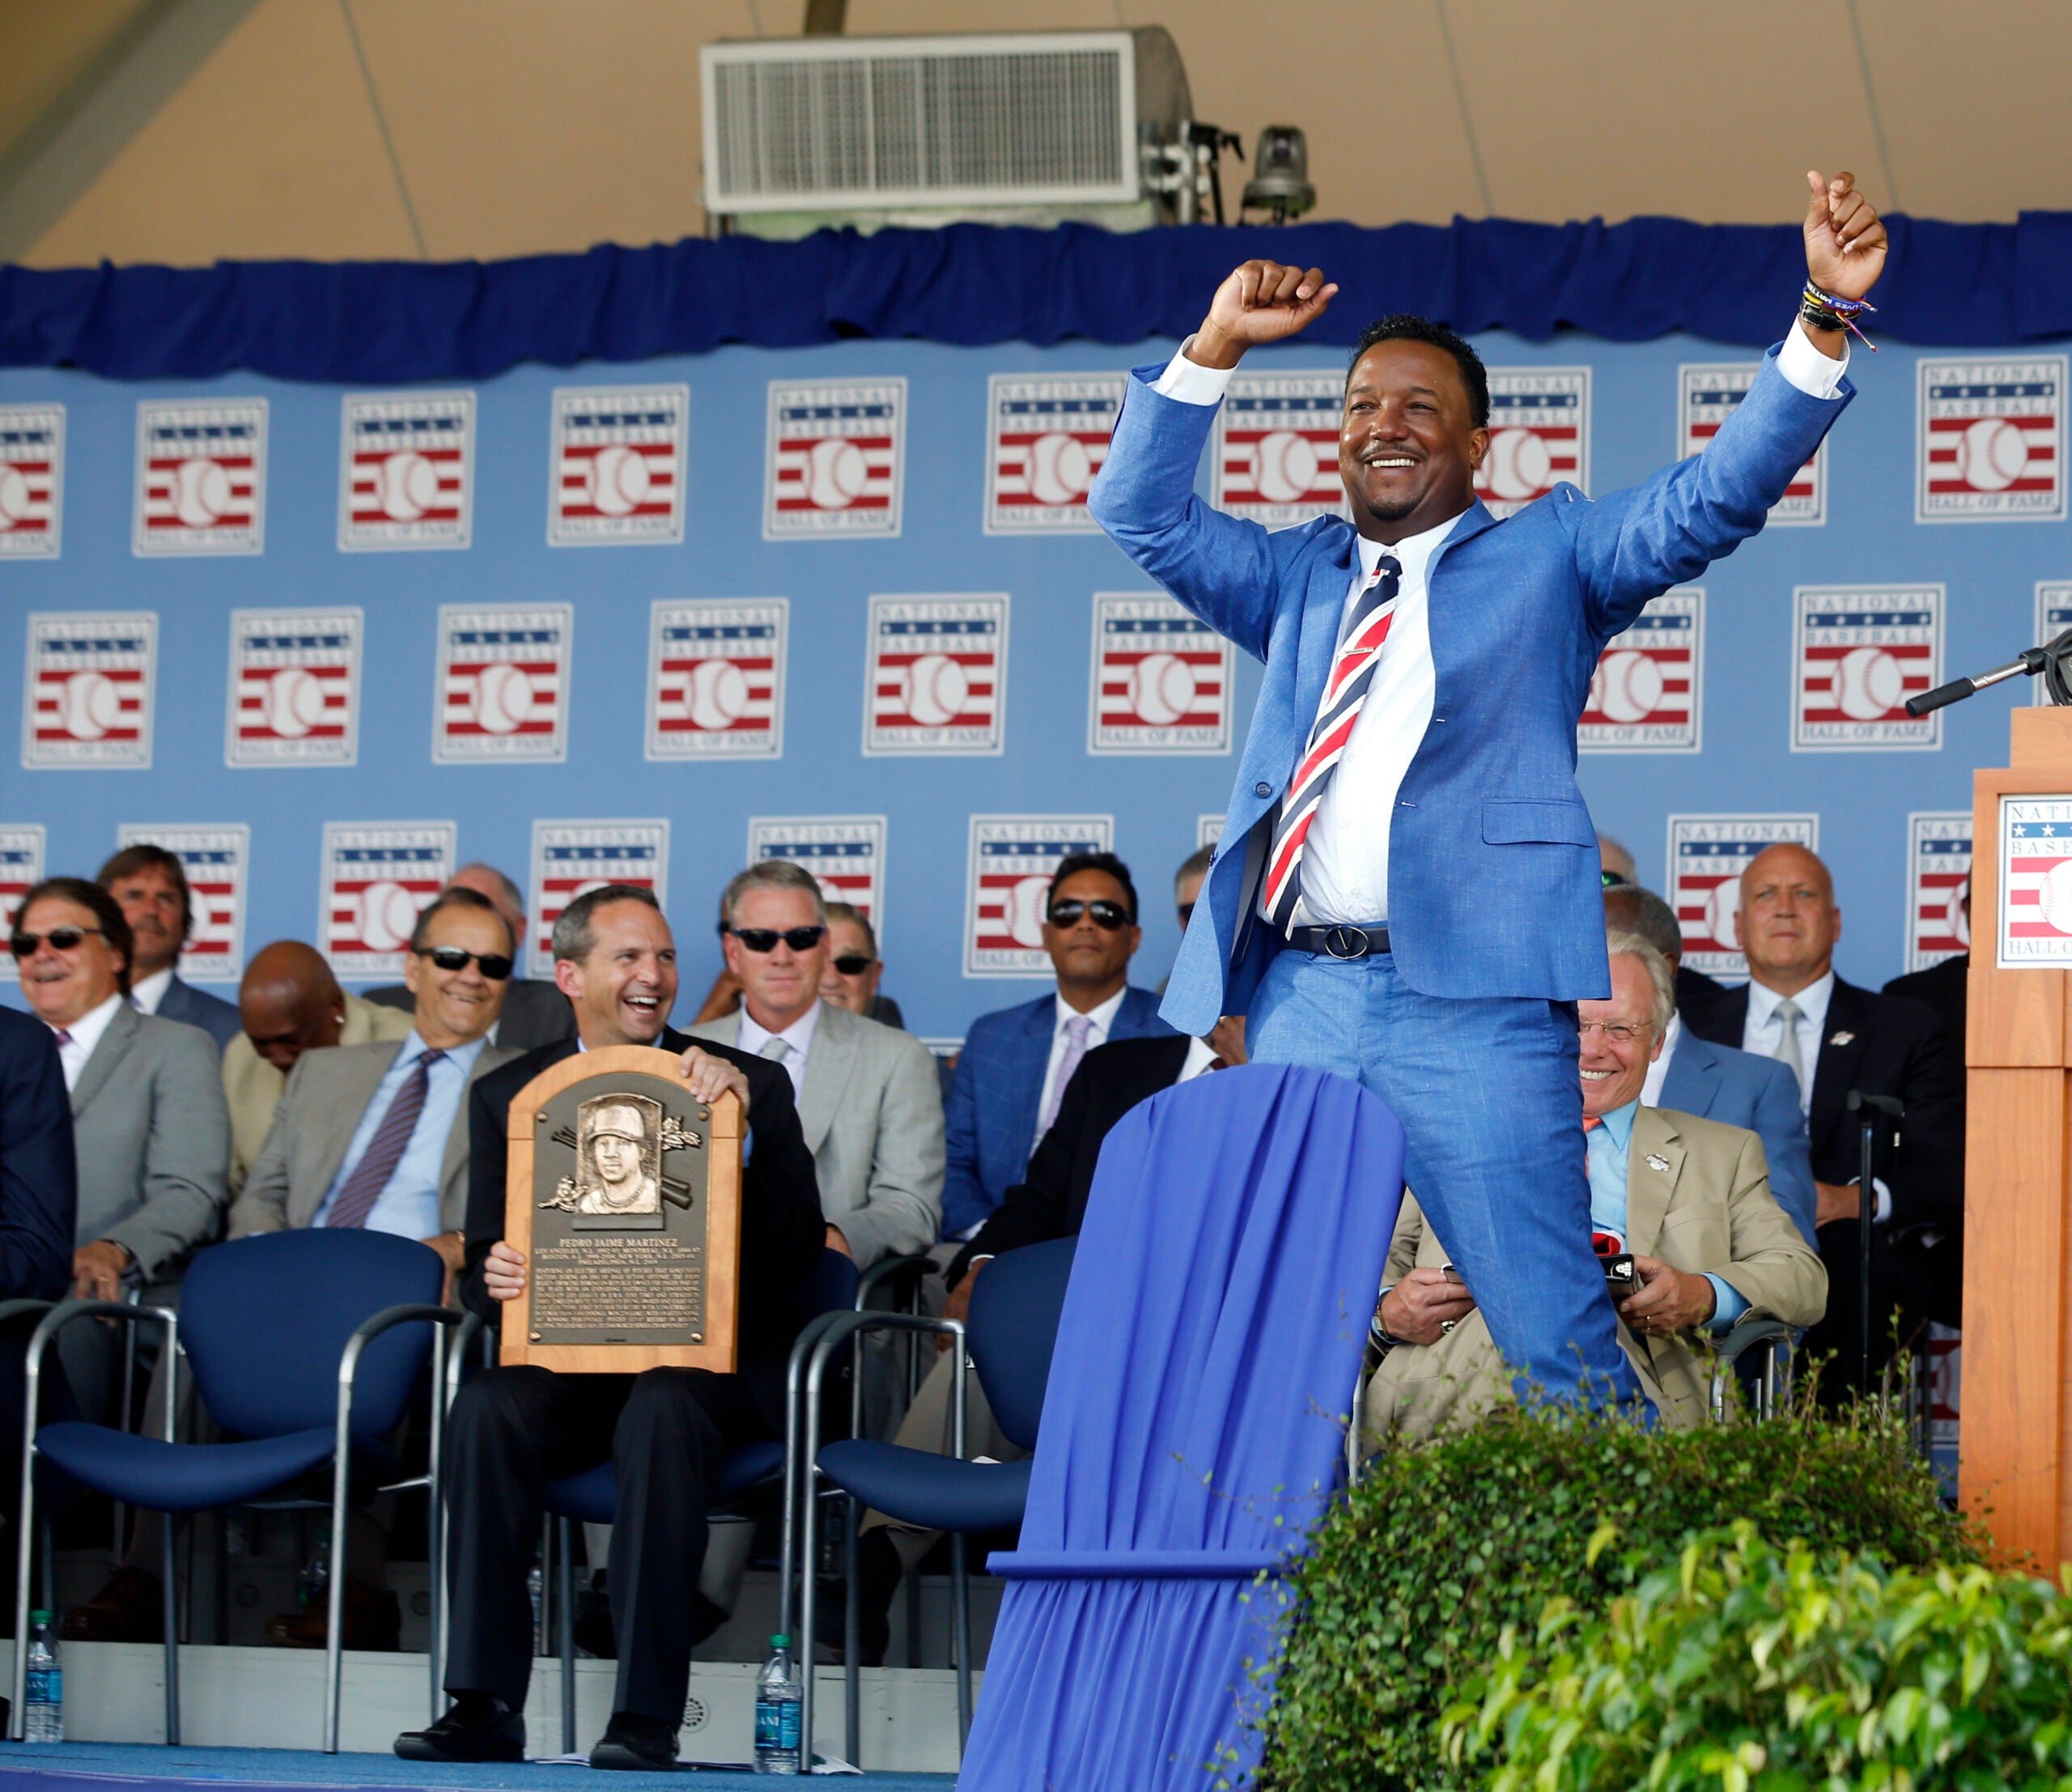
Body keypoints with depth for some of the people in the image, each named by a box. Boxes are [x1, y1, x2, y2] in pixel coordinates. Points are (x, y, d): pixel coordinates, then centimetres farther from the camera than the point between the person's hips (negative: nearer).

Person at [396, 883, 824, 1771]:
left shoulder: (750, 1086, 8)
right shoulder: (507, 1096, 15)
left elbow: (800, 1251, -2)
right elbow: (481, 1267, 14)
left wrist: (744, 1123, -13)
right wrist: (492, 1277, -12)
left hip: (702, 1363, -2)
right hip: (565, 1363, 2)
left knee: (660, 1412, -36)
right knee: (483, 1413, -29)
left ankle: (646, 1715, -33)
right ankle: (484, 1706, -27)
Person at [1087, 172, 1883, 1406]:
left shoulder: (1548, 557, 12)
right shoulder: (1298, 578, 23)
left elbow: (1716, 496, 2)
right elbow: (1143, 511, 16)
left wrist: (1824, 320, -10)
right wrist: (1215, 345, 6)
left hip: (1473, 1003, -4)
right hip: (1300, 1002, 4)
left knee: (1558, 1341, -10)